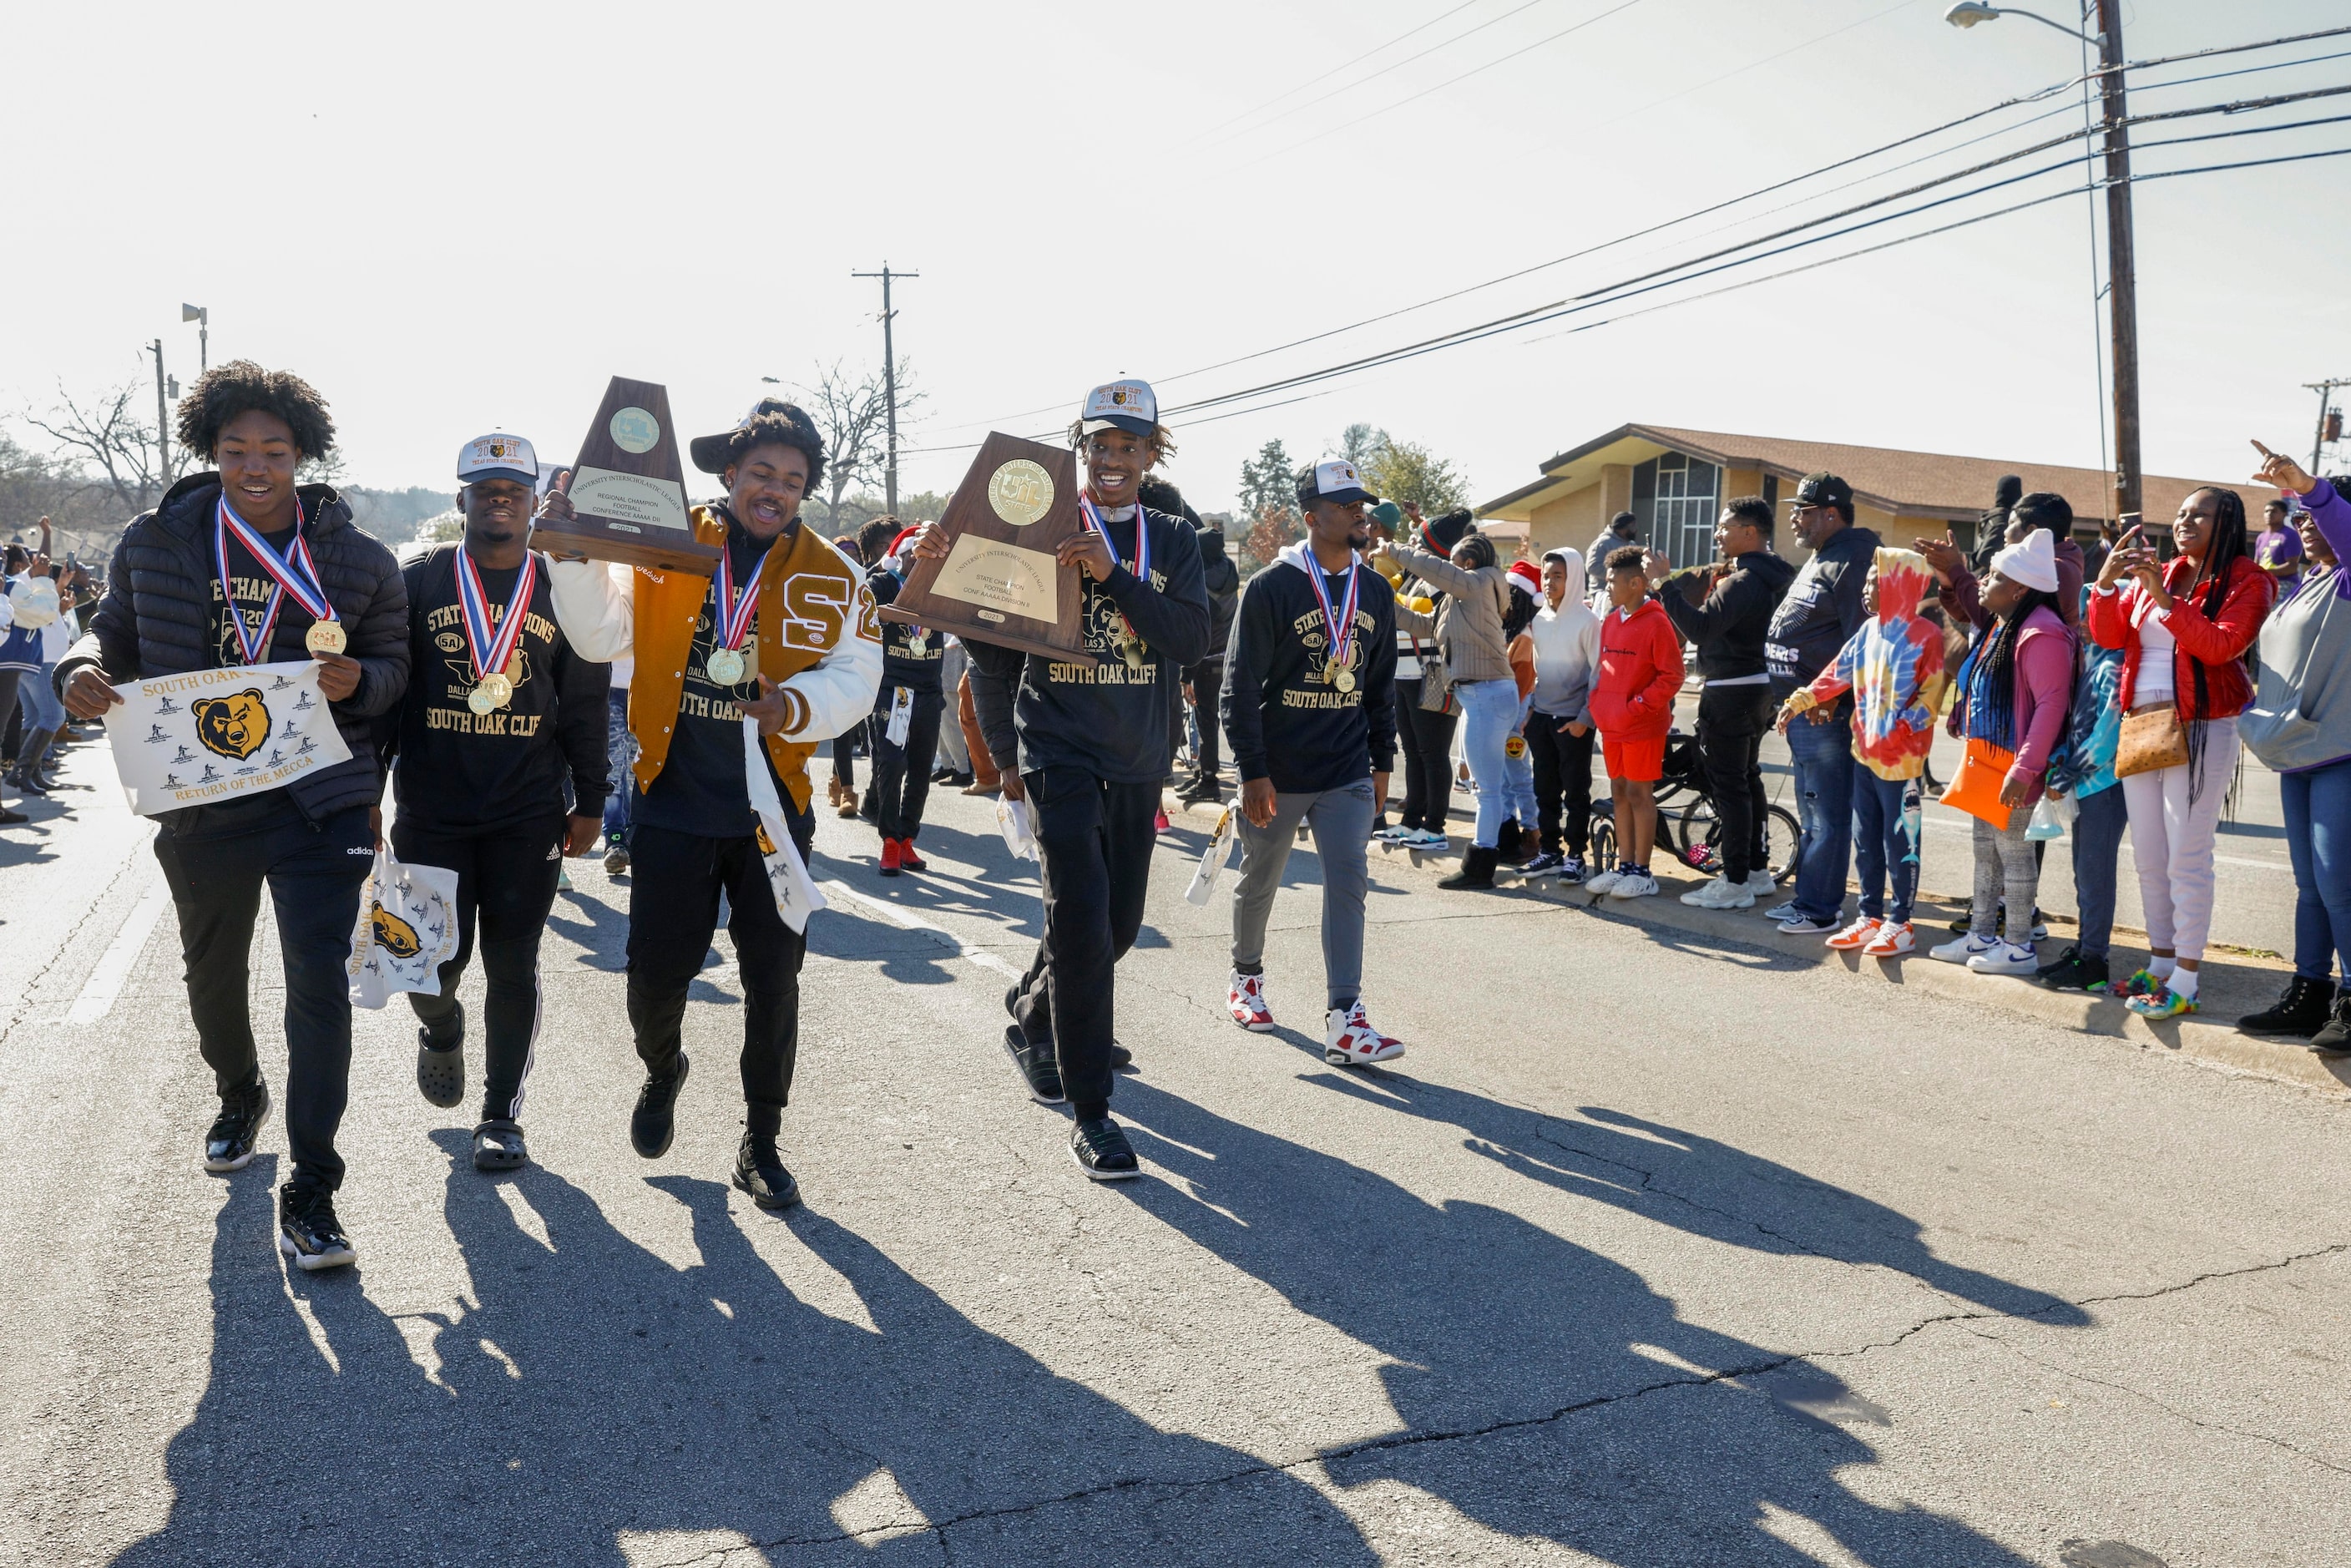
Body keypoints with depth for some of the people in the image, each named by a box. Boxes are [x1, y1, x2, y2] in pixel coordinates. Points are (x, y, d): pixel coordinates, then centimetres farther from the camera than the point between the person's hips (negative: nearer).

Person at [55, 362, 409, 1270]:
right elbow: (120, 630, 12)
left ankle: (310, 1194, -1)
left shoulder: (357, 561, -3)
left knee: (319, 984, -9)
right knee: (212, 973, 22)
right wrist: (87, 668, -10)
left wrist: (358, 679, -18)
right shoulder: (155, 543, 1)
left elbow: (395, 665, 4)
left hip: (318, 803, -3)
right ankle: (240, 1098, 53)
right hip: (199, 806, 3)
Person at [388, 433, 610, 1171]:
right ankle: (441, 1030, 38)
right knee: (435, 957, 1)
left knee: (513, 965, 5)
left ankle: (502, 1113, 19)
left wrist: (590, 801, 6)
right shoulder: (420, 581, 3)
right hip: (431, 811, 0)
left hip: (531, 814, 0)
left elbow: (586, 704, 8)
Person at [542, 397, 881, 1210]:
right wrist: (573, 550, -17)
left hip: (773, 809, 0)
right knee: (655, 973, 5)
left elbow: (854, 677, -6)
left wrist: (800, 705, -25)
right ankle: (662, 1069, 41)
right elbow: (602, 636, -4)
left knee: (773, 980, 7)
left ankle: (761, 1142, 25)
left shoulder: (832, 573, -1)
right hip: (674, 807, 0)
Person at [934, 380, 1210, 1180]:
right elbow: (991, 644, 2)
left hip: (1137, 763, 4)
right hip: (1060, 753, -4)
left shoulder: (1173, 542, 7)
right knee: (1080, 920, -12)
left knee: (1119, 923, 14)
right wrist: (1004, 752, -7)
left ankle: (1030, 1016, 42)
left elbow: (1190, 640, -9)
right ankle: (1090, 1112, -5)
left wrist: (1111, 576, -19)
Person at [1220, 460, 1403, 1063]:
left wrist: (1382, 763, 13)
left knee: (1348, 885, -6)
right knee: (1259, 882, 13)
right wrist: (1253, 772, -15)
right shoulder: (1271, 587, -10)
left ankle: (1343, 1022, -7)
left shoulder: (1376, 592, 7)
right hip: (1276, 775, -3)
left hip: (1349, 775, 4)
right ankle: (1247, 977, 39)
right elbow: (1241, 686, -11)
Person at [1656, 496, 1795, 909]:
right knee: (1748, 779, 18)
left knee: (1729, 785, -7)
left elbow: (1701, 627, -28)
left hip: (1729, 693, -10)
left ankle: (1735, 883, -5)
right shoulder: (1773, 577, 12)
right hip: (1758, 686, 10)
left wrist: (1666, 586, -23)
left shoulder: (1743, 581, -19)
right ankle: (1757, 869, 26)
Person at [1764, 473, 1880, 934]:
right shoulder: (1817, 562, 19)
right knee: (1811, 813, 18)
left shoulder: (1851, 563, -15)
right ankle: (1807, 899, 27)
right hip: (1801, 710, 11)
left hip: (1824, 713, -11)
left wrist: (1831, 697, -23)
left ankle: (1820, 910, 2)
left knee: (1825, 817, -4)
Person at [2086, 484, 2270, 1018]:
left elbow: (2220, 645, -17)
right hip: (2140, 727, 6)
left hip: (2199, 729, -6)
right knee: (2149, 858, 11)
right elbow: (2107, 635, 8)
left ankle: (2185, 981, -2)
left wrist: (2163, 596, -20)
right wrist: (2107, 581, -6)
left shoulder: (2244, 581, -2)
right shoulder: (2154, 574, 14)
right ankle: (2161, 964, 22)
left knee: (2187, 859, -6)